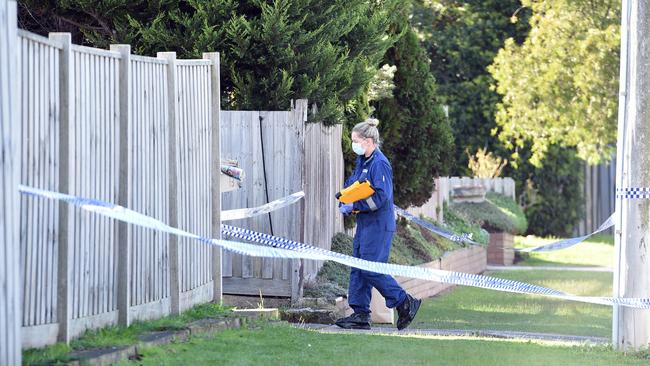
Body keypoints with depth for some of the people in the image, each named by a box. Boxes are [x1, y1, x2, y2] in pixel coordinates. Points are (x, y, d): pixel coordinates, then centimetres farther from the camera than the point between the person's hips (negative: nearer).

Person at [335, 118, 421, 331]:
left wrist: (354, 206, -18)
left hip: (379, 225, -10)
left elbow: (381, 197, -22)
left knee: (371, 270, -10)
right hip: (365, 224, 10)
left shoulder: (380, 164, -17)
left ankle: (405, 303, -1)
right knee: (357, 270, 8)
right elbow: (352, 182, 27)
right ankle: (360, 314, 11)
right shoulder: (362, 161, 12)